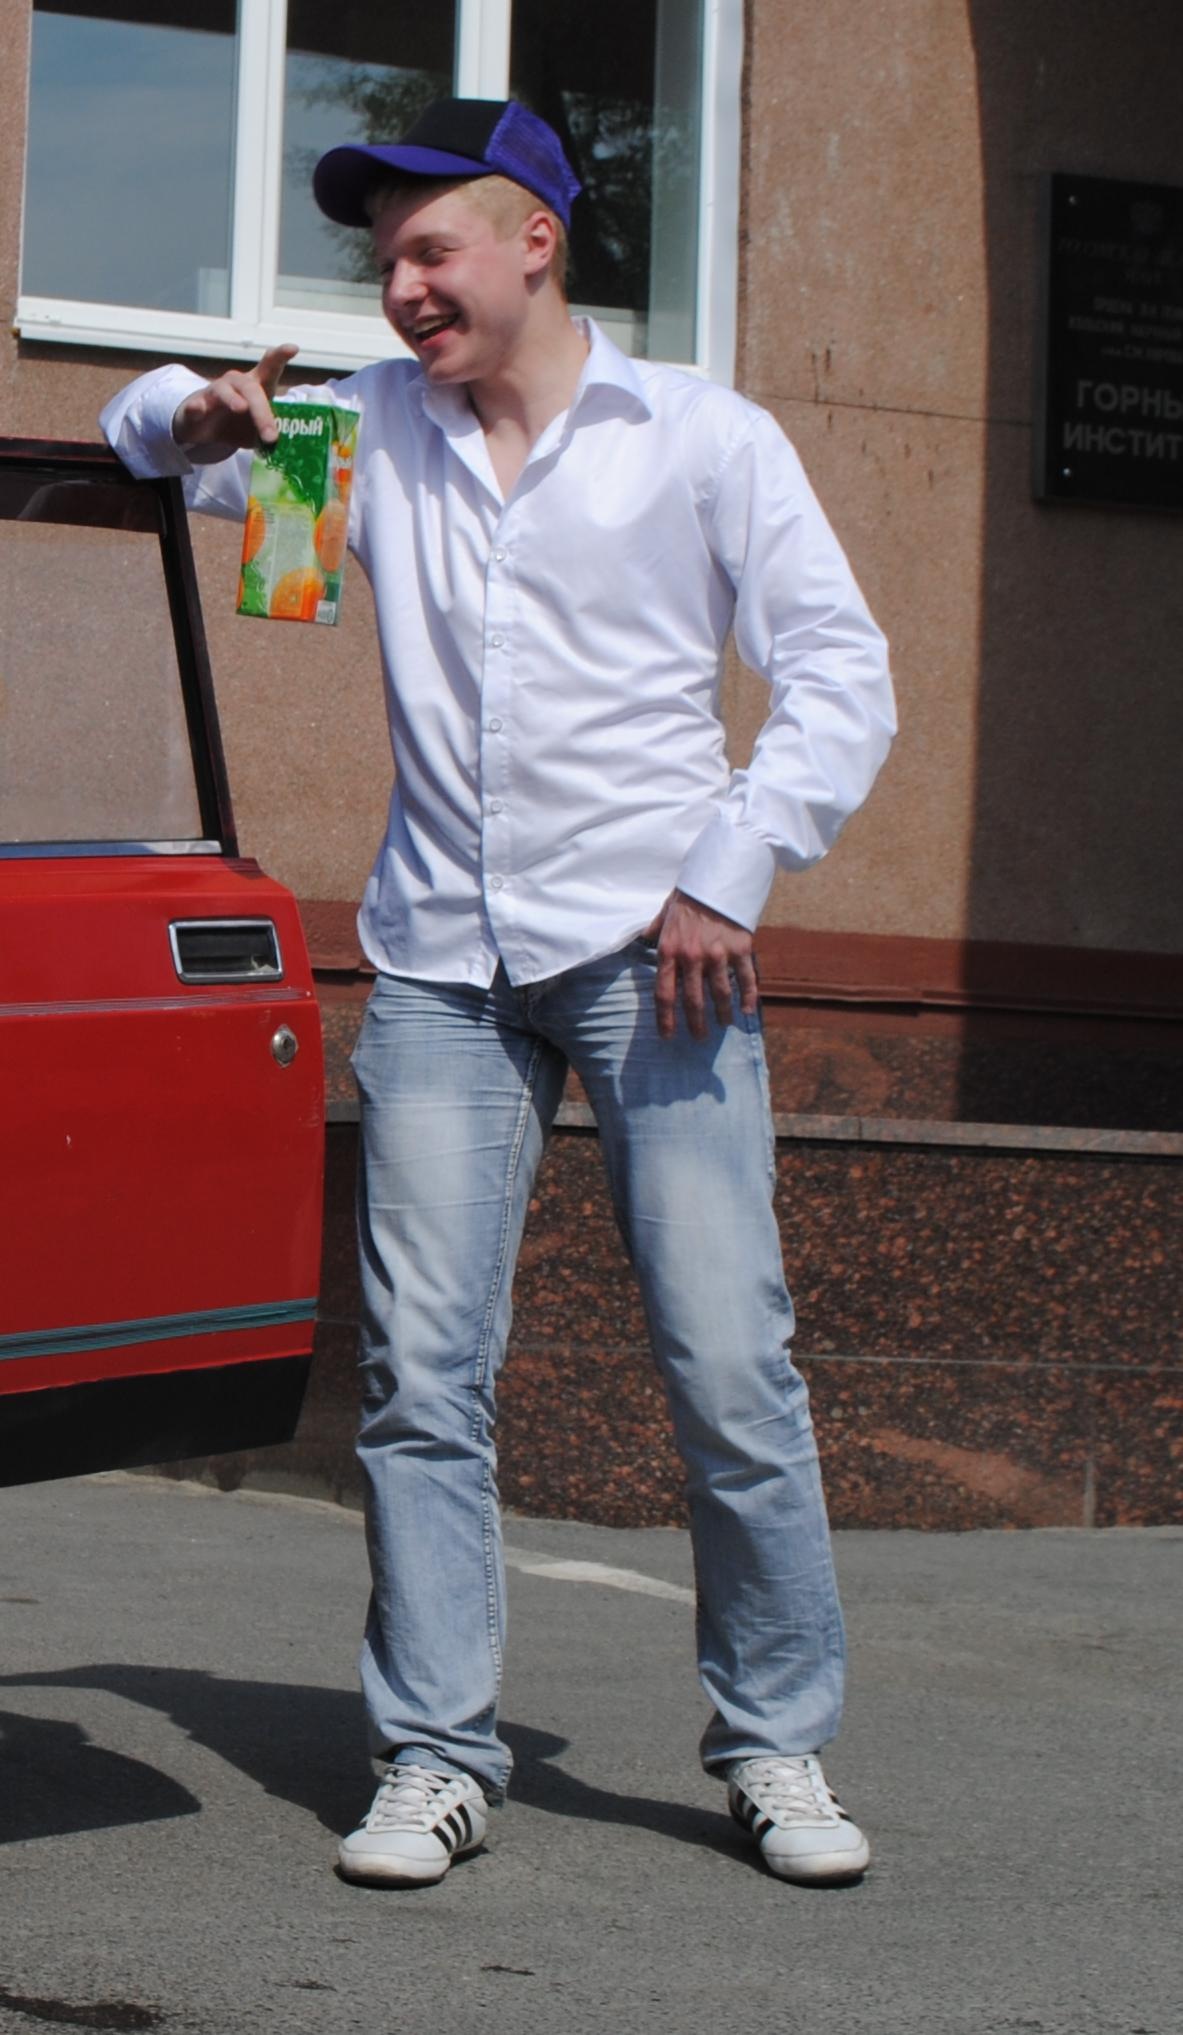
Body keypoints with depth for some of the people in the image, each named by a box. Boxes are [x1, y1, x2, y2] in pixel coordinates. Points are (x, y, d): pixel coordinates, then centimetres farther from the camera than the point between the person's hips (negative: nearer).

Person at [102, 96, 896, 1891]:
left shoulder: (704, 441, 5)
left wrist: (728, 877, -8)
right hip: (443, 957, 3)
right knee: (421, 1368, -5)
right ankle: (437, 1756, 1)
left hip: (649, 950, -3)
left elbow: (841, 679, 3)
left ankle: (778, 1742, 6)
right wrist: (194, 416, 1)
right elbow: (151, 432, 25)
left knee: (730, 1365, -6)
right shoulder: (372, 429, 14)